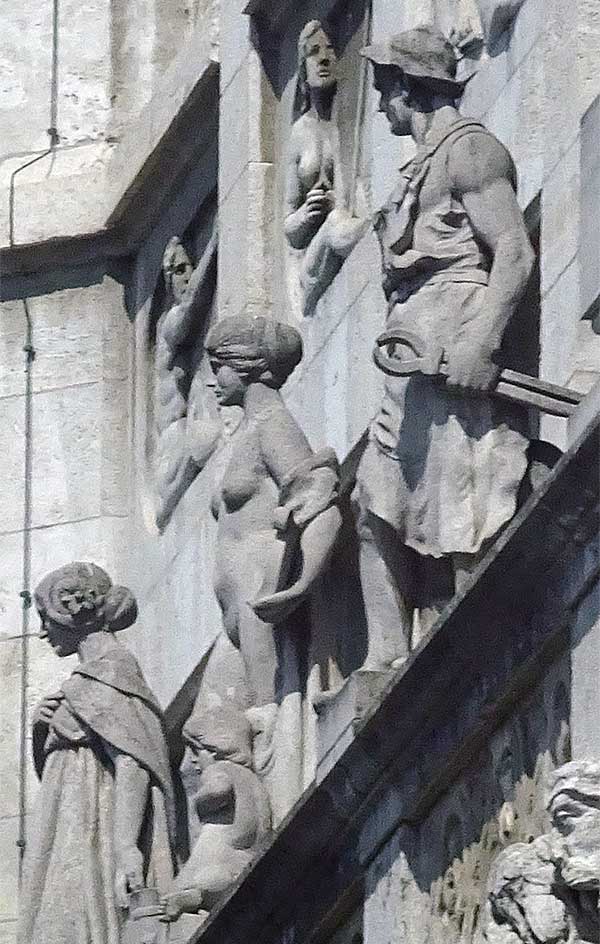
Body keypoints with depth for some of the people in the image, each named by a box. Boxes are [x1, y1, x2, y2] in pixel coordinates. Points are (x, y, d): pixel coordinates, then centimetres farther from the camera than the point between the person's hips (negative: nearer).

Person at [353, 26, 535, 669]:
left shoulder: (470, 152, -5)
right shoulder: (423, 169, 23)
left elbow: (514, 252, -15)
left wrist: (479, 343, -25)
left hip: (456, 364, -10)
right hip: (415, 370, 10)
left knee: (460, 522, -13)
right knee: (378, 508, 5)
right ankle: (389, 660, 3)